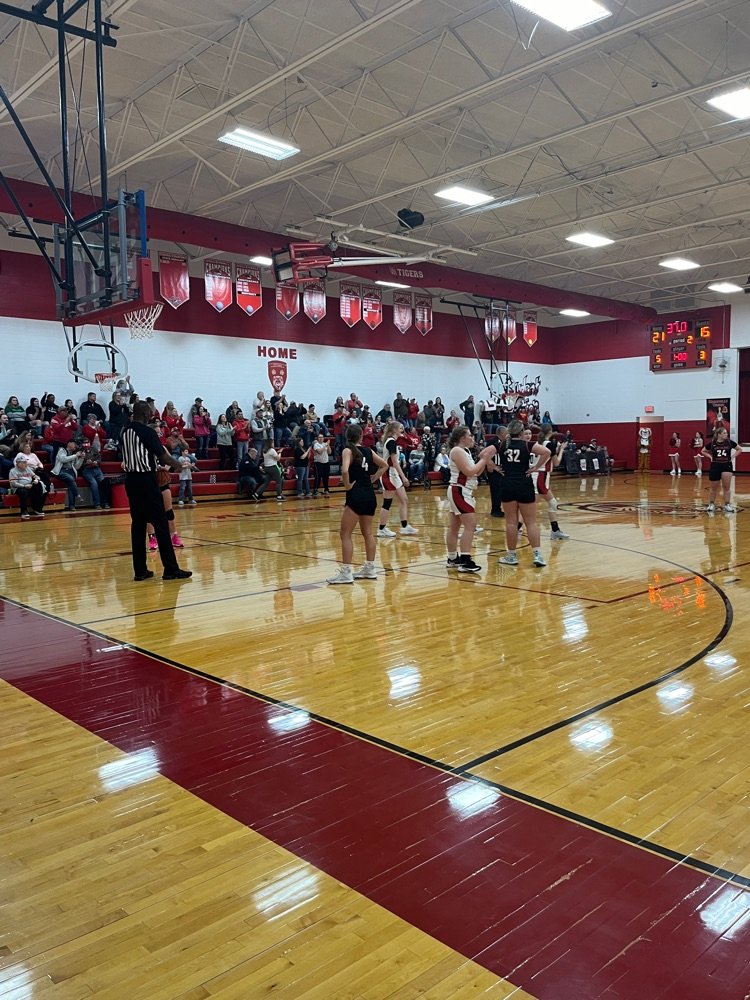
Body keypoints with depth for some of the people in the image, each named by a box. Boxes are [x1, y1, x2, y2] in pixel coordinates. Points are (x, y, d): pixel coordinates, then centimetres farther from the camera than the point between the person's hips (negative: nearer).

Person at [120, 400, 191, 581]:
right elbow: (163, 456, -13)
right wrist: (176, 464, 6)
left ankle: (140, 570, 11)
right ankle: (171, 569, -1)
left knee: (138, 524, 10)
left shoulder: (124, 432, 10)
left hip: (131, 480, 8)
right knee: (160, 524, -3)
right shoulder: (147, 431, -13)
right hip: (146, 480, -8)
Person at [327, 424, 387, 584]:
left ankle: (345, 573, -5)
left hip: (355, 495, -7)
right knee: (368, 533, 16)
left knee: (345, 534, -2)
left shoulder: (348, 450, -8)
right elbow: (384, 465, 19)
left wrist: (347, 485, -12)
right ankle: (370, 569, 22)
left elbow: (345, 470, -25)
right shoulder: (368, 450, 9)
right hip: (370, 494, 7)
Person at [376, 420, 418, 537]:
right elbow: (394, 462, -21)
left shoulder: (392, 441, 14)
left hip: (394, 475, 10)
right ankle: (381, 530, 4)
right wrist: (403, 477, -22)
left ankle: (405, 527, 15)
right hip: (389, 475, -10)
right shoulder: (391, 442, -16)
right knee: (387, 503, -4)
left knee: (404, 500, 11)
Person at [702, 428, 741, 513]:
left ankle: (727, 505, 3)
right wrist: (710, 457, -2)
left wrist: (732, 456, -2)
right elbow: (703, 451, 10)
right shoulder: (712, 443, -5)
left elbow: (739, 449, 8)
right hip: (715, 466, 0)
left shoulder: (730, 442, -4)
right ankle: (711, 504, 23)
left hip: (727, 466, 0)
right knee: (714, 487, 9)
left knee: (727, 487, -4)